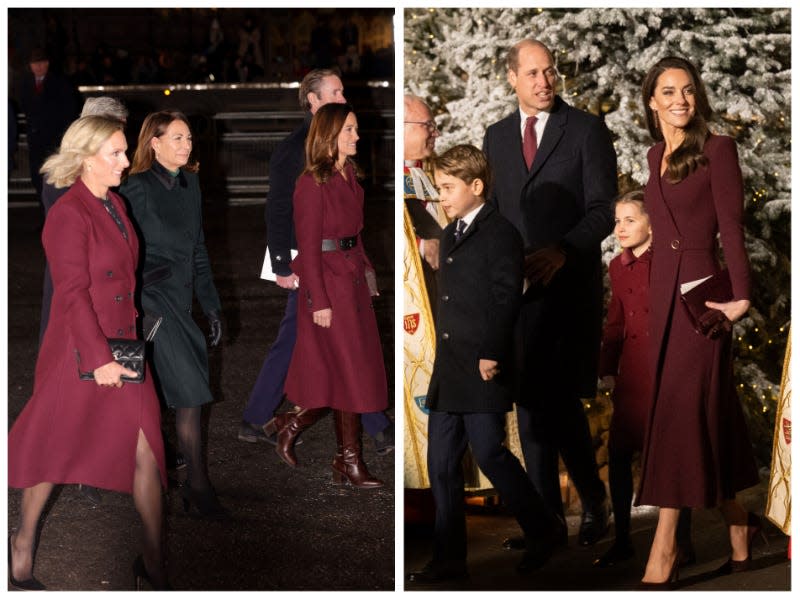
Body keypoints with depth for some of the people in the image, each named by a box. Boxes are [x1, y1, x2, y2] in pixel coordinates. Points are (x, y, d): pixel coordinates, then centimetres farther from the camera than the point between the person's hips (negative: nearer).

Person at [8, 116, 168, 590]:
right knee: (54, 452, 7)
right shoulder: (68, 216, -15)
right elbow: (73, 294, -18)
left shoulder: (115, 204, 9)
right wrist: (99, 357, -20)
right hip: (80, 351, -7)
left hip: (121, 348, 7)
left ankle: (155, 562, 5)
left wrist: (129, 339, 15)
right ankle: (22, 548, 25)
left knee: (146, 450, 1)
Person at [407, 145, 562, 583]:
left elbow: (506, 298, -14)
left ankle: (542, 532, 14)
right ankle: (449, 559, 12)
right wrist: (442, 362, 17)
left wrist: (491, 354, -19)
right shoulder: (449, 236, 18)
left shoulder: (500, 234, -7)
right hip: (447, 374, 8)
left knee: (489, 454, -5)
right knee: (441, 464, 6)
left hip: (483, 371, -8)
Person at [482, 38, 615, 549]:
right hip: (517, 288, 5)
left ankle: (594, 501, 13)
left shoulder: (587, 130, -1)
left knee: (562, 402, -9)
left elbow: (604, 210, -7)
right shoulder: (497, 136, 13)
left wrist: (563, 250, -21)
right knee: (531, 405, 6)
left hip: (570, 287, -5)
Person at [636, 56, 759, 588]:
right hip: (662, 289, 7)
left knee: (681, 411, -9)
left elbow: (731, 226, -11)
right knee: (713, 411, 11)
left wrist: (741, 296, -19)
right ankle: (739, 525, 21)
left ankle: (663, 554, -10)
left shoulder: (717, 150, -5)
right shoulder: (656, 155, 14)